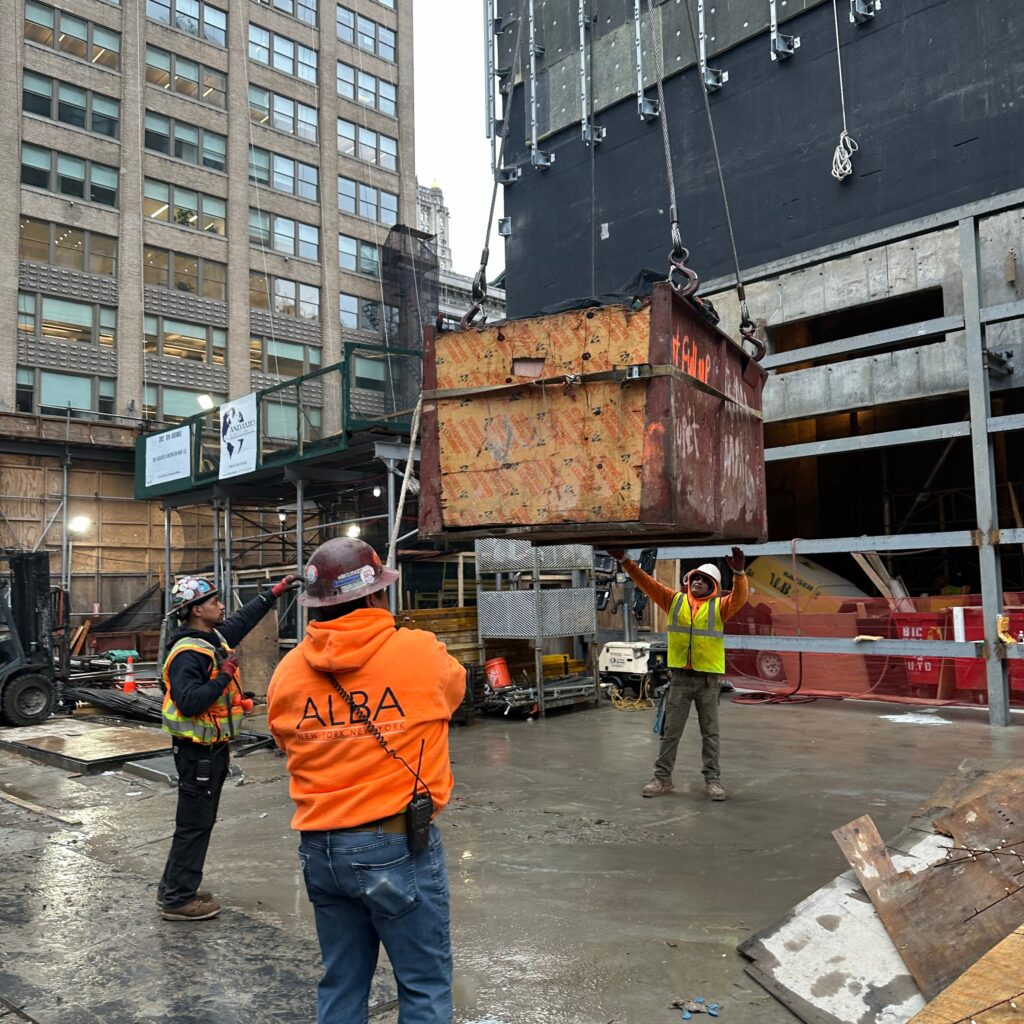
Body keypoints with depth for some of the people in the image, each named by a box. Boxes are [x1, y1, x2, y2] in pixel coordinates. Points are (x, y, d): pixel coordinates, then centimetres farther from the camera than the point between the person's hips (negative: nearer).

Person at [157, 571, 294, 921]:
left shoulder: (216, 637, 7)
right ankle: (177, 899, 10)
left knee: (201, 821, 17)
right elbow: (189, 702, -32)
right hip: (198, 751, -10)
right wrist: (224, 675, -25)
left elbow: (245, 617, 23)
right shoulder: (188, 654, -22)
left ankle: (175, 889, 29)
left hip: (213, 748, 10)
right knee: (194, 824, -1)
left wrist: (276, 590, 26)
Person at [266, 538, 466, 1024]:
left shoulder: (287, 672, -2)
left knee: (341, 984, 21)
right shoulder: (421, 654, -13)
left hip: (320, 849, 5)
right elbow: (454, 686, 9)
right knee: (424, 985, 11)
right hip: (398, 845, -4)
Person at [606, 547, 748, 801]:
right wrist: (626, 561, -8)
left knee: (710, 732, 9)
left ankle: (713, 779, 19)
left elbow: (739, 597, -18)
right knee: (670, 731, 8)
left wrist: (739, 572, -37)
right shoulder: (674, 600, 6)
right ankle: (662, 778, 16)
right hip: (679, 677, 2)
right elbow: (647, 583, 2)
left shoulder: (719, 606, 0)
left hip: (709, 679, -1)